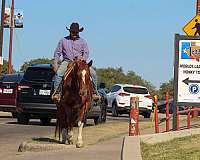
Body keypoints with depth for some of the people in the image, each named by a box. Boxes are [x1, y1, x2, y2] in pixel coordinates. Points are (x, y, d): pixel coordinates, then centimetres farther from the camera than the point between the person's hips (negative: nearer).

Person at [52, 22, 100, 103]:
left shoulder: (82, 41, 13)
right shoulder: (63, 40, 10)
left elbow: (86, 53, 7)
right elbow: (57, 53, 8)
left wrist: (83, 58, -16)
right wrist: (55, 63, -6)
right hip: (67, 62, -1)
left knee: (93, 73, -18)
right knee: (59, 72, -32)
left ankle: (94, 92, -8)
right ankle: (56, 92, -28)